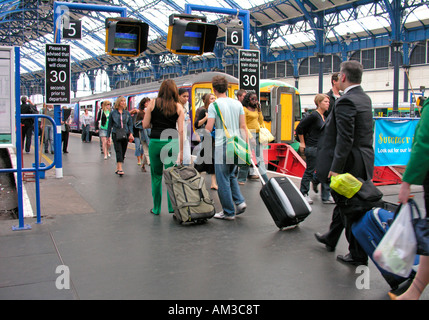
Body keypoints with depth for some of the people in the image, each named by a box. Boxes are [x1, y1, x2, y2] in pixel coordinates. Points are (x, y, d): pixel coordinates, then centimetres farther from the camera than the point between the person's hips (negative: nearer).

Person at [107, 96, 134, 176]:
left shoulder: (127, 113, 9)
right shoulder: (113, 113, 4)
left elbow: (130, 124, 8)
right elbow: (110, 125, 8)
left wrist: (131, 133, -9)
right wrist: (108, 136, 7)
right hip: (116, 134, -3)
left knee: (123, 152, 6)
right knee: (118, 151, -14)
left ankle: (117, 168, 19)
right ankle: (120, 169, -20)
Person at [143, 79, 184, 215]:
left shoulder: (153, 103, 1)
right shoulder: (178, 107, 0)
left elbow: (145, 125, 0)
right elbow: (181, 131, -5)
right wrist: (181, 151, -1)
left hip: (155, 142, 0)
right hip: (172, 143, 0)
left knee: (156, 176, 12)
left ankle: (156, 208, 19)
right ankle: (173, 207, 8)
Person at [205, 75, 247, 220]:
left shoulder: (214, 105, -7)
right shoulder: (238, 103, 8)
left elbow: (208, 128, -11)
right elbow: (243, 126, 7)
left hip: (222, 145, -6)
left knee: (223, 179, 3)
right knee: (232, 175, 22)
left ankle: (228, 212, 9)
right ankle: (239, 201, 8)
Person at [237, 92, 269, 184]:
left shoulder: (256, 109, 15)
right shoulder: (244, 109, -7)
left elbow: (261, 121, 15)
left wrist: (259, 109, 7)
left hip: (258, 134, 7)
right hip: (250, 134, -7)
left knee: (260, 156, 8)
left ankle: (265, 179, 12)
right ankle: (241, 178, 7)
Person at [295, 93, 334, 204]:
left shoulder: (324, 116, 11)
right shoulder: (314, 115, -15)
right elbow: (299, 128, -14)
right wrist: (302, 143, -10)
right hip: (312, 148, -8)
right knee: (310, 171, 3)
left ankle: (326, 197, 14)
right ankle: (303, 194, 19)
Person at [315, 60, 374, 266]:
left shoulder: (346, 102, -20)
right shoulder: (365, 98, 11)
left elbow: (345, 139, -25)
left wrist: (336, 168, -23)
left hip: (350, 164, -10)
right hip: (363, 161, 10)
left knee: (351, 210, 0)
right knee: (343, 201, 23)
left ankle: (358, 255, 11)